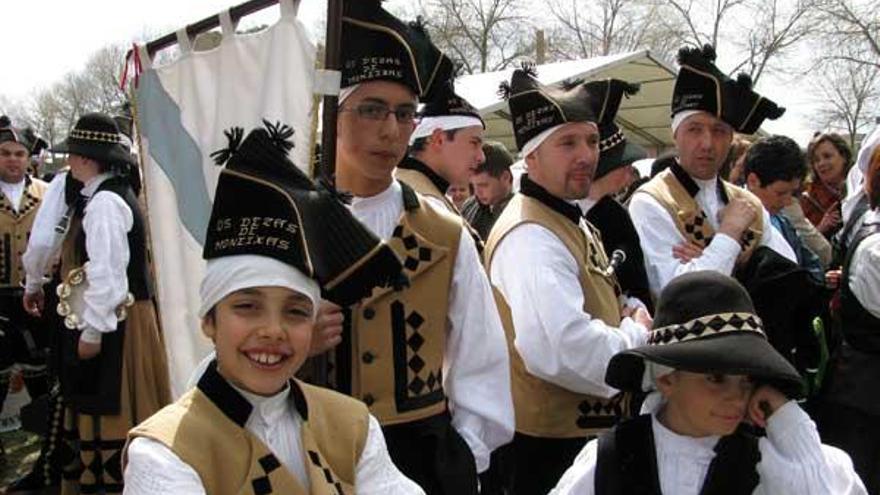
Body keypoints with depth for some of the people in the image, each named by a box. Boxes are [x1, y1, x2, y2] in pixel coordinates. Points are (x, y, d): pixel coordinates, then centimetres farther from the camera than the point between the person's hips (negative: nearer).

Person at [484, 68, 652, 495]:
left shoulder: (572, 221, 10)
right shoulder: (530, 236, -24)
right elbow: (566, 352, -36)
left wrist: (632, 322, -3)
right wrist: (635, 335, -17)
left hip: (589, 430, 10)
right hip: (552, 444, -10)